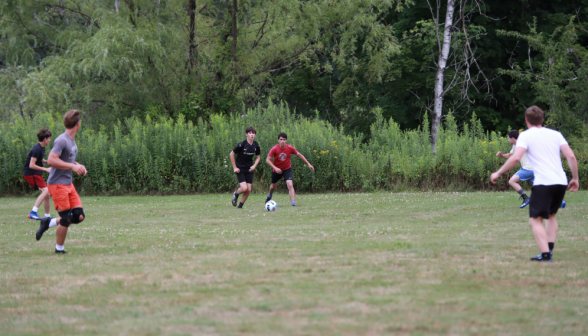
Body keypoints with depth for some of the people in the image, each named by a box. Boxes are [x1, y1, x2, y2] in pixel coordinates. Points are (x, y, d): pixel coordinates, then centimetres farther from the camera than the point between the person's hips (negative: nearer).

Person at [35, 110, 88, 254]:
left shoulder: (72, 140, 12)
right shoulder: (61, 140, -16)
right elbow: (51, 160, -24)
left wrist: (78, 166, 7)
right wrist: (73, 166, -23)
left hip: (68, 184, 9)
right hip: (58, 184, -9)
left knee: (79, 216, 1)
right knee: (65, 219, -6)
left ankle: (48, 222, 15)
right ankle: (59, 249, 9)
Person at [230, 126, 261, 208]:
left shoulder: (256, 145, -3)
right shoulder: (241, 144, -16)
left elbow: (258, 157, 13)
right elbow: (232, 154, -6)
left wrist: (254, 166, -4)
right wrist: (235, 167, -6)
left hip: (249, 169, 4)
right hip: (240, 169, -4)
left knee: (249, 190, -2)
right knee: (244, 188, -17)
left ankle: (240, 205, 16)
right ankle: (236, 194, 17)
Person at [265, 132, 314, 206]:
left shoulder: (290, 148, -17)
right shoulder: (274, 149, -22)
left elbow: (299, 155, -1)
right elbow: (267, 160, -19)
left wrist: (308, 164, 1)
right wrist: (275, 168, -31)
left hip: (287, 169, -1)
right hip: (277, 170, 1)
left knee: (290, 185, -22)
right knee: (273, 185, 21)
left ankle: (293, 203, -25)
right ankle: (269, 196, 53)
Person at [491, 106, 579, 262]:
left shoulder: (526, 135, 2)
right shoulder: (555, 134, 16)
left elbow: (516, 158, -12)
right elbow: (571, 157, 7)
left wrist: (498, 173, -3)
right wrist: (575, 178, 15)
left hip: (543, 183, -6)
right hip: (561, 182, 6)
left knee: (535, 220, -3)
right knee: (551, 216, 25)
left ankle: (545, 255, -19)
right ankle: (550, 249, 14)